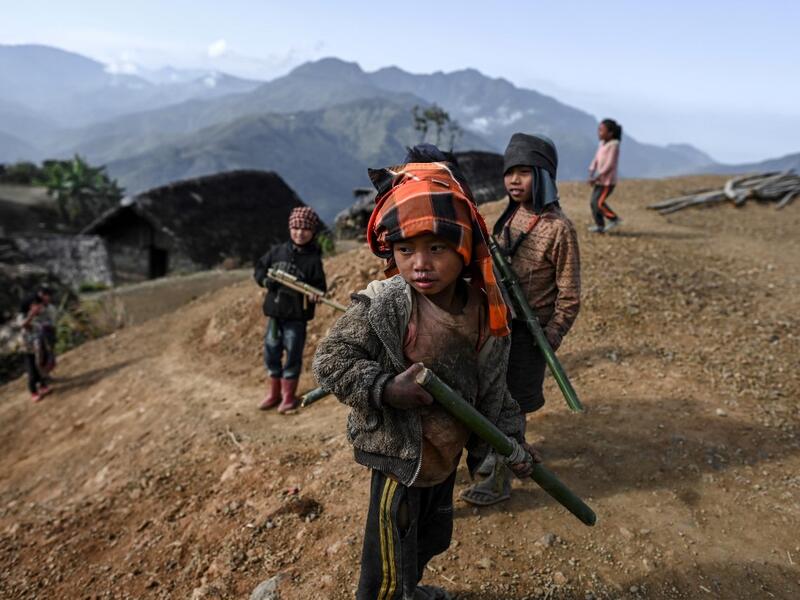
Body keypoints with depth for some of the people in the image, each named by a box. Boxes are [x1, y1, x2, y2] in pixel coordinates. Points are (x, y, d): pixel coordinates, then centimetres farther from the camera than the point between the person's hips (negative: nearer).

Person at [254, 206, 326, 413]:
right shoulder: (277, 251, 4)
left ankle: (289, 395, 19)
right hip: (275, 312, 4)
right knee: (271, 352, 12)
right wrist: (265, 280, -8)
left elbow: (320, 285, -9)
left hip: (297, 316, -4)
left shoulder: (313, 259, -7)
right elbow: (259, 268, 12)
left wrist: (315, 294, -30)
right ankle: (274, 392, 29)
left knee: (293, 354, 3)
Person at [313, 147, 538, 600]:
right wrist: (387, 389, -31)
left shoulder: (486, 309, -10)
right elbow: (330, 361, -19)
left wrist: (509, 436, 3)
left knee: (434, 539, 30)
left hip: (448, 453, 6)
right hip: (400, 454, -6)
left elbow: (493, 384, 2)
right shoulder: (381, 307, -26)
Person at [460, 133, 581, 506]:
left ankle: (499, 482, 19)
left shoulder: (558, 227, -18)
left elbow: (568, 296, -15)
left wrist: (550, 340, -15)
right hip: (498, 322, 7)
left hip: (528, 331, -7)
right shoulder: (511, 216, 3)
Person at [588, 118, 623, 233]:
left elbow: (609, 165, -20)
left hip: (608, 181, -8)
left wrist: (596, 177, -22)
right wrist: (591, 174, -1)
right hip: (599, 179, 8)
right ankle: (600, 226, 17)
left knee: (599, 202, -12)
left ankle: (614, 219, 8)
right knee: (593, 202, 6)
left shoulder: (613, 145, -16)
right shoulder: (602, 143, 8)